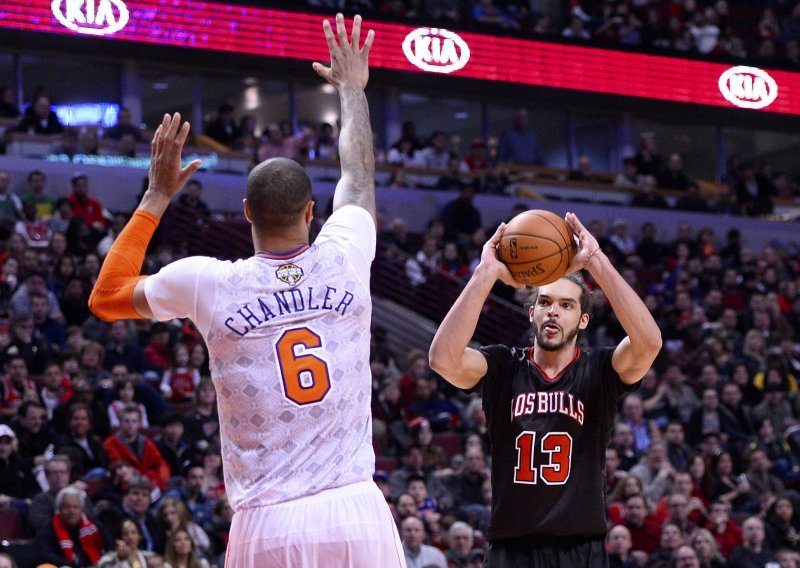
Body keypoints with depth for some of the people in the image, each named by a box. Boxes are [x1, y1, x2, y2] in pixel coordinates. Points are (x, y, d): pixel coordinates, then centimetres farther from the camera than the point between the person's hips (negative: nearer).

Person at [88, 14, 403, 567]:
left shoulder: (207, 284, -2)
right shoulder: (345, 262, 2)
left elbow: (107, 295, 19)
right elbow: (359, 178, 25)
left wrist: (158, 197, 22)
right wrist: (352, 90, 42)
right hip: (360, 515, 1)